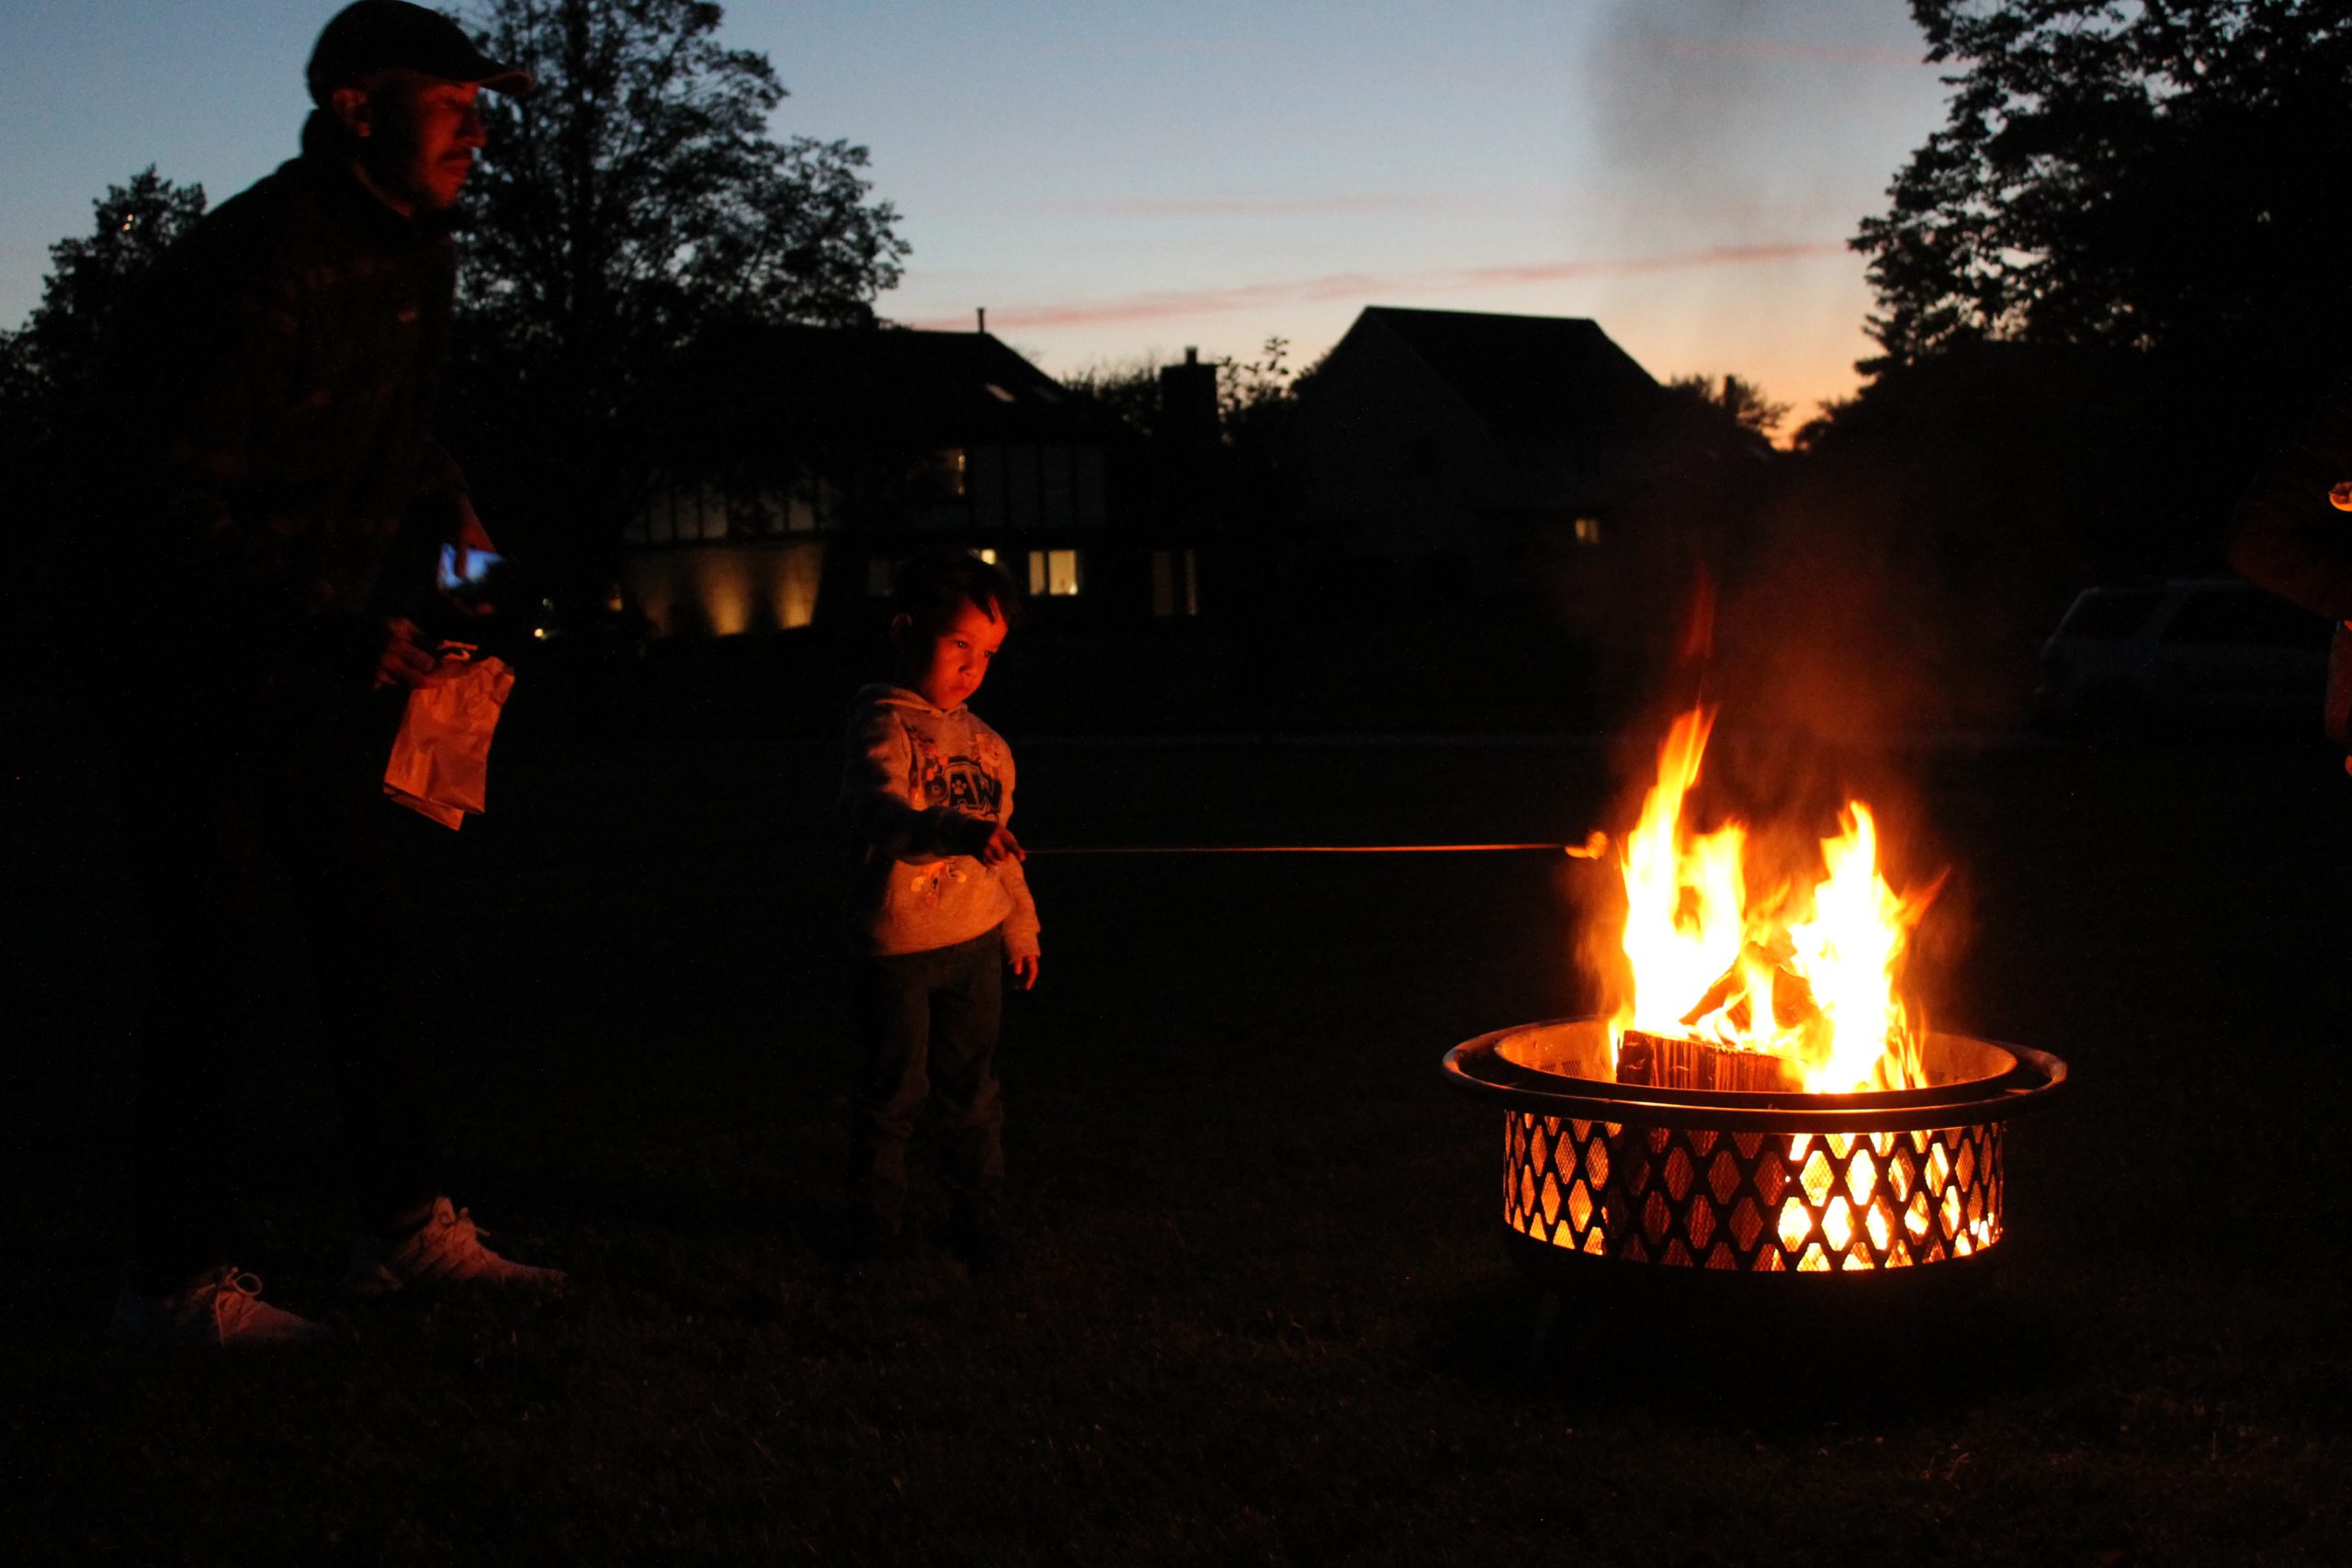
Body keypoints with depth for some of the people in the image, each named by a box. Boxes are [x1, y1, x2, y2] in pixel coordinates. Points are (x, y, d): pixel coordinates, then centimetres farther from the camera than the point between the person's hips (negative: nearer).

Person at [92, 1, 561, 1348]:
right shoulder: (257, 265, -23)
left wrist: (448, 511, 2)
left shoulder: (416, 250, 6)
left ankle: (409, 1227, 22)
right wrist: (341, 628, -30)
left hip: (312, 665, 9)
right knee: (221, 961, -5)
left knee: (377, 930, 12)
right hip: (195, 666, -9)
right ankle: (180, 1278, 7)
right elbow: (166, 507, -26)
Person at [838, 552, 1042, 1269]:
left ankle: (978, 1213, 26)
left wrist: (1020, 926, 21)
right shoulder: (882, 726, -13)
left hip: (975, 941, 5)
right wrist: (958, 831, -49)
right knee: (893, 1090, 6)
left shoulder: (985, 743, 9)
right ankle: (876, 1220, 23)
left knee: (972, 1087, 11)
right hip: (894, 946, -5)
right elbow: (881, 813, -32)